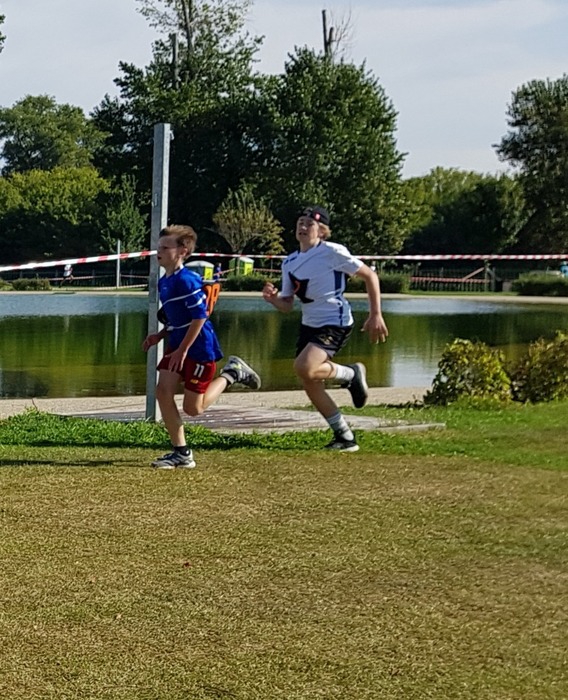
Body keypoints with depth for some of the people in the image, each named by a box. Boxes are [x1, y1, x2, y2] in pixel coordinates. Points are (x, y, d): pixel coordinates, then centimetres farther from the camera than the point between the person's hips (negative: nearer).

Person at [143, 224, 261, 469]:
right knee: (163, 391, -5)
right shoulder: (164, 282, 10)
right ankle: (181, 453, 3)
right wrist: (159, 336, 6)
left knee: (193, 408, -2)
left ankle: (232, 373, 19)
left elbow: (200, 316, -23)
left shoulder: (186, 280, -19)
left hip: (199, 348, -9)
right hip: (178, 344, 9)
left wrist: (183, 350, -21)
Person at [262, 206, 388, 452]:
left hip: (335, 323, -8)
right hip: (309, 325, 8)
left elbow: (370, 276, -7)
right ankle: (345, 437, 18)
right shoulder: (289, 263, 9)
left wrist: (375, 315, -10)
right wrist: (273, 298, -10)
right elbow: (287, 304, 13)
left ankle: (351, 374, 0)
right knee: (310, 386, 4)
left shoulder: (332, 252, -11)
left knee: (304, 368, -28)